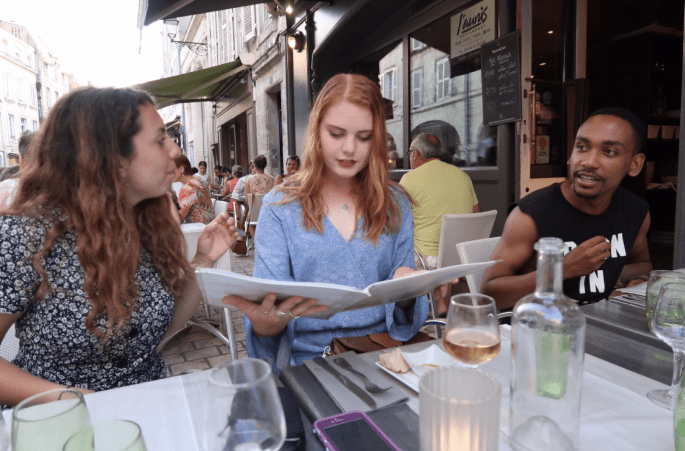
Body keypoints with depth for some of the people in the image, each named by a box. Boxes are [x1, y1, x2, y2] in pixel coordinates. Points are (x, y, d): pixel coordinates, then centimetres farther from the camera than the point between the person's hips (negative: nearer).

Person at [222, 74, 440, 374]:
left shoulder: (395, 204, 9)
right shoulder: (279, 206, 2)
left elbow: (402, 308, 10)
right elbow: (268, 302, -3)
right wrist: (269, 319, -27)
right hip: (307, 360, -1)